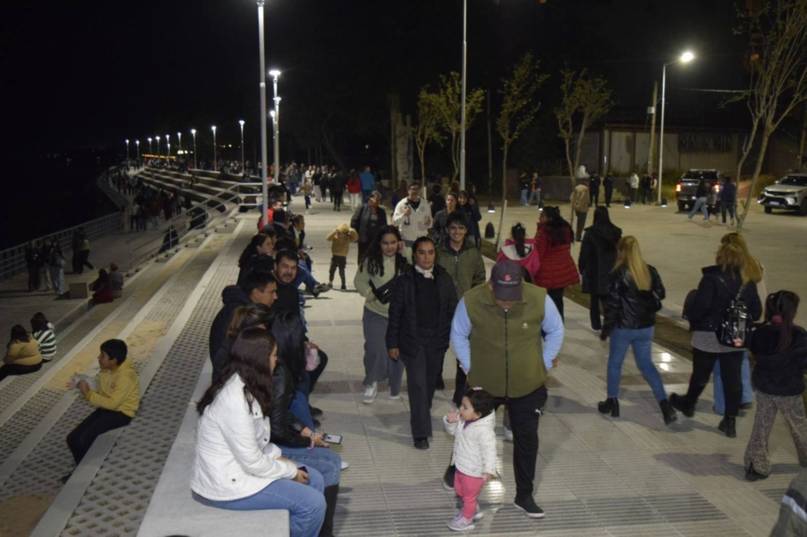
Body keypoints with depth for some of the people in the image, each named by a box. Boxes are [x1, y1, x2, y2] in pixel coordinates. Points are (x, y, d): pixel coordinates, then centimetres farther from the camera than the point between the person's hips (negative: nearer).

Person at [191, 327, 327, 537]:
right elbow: (253, 463, -24)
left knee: (314, 480, 9)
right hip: (225, 484, -10)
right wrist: (290, 470, -10)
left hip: (241, 465, 10)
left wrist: (276, 456, 0)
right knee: (313, 504, -13)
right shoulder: (235, 400, -29)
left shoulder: (241, 384, 2)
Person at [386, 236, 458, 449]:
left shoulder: (444, 280, 2)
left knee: (430, 383, 14)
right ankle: (421, 433, -2)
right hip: (412, 341, -3)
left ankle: (421, 419, 36)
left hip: (437, 341, 3)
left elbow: (453, 309, 7)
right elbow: (395, 314, -2)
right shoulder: (405, 281, -5)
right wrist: (392, 344, -3)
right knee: (418, 384, -7)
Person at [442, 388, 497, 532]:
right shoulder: (462, 420, -7)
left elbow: (489, 450, -33)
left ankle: (466, 520, 41)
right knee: (459, 490, 30)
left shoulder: (484, 430, -33)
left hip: (474, 471, -9)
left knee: (469, 496, 16)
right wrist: (450, 421, -13)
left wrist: (489, 470, -40)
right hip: (461, 466, 9)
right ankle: (473, 510, 54)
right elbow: (452, 431, 8)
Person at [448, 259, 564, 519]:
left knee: (527, 439, 11)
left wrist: (543, 365, -1)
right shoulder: (471, 301, -23)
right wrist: (469, 368, -4)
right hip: (483, 384, 0)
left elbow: (555, 332, -2)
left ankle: (524, 496, 30)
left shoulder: (539, 299, -22)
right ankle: (456, 470, 48)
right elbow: (458, 335, -4)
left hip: (527, 386, 1)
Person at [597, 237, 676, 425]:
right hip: (646, 327, 4)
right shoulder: (650, 271, -3)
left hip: (623, 327, -4)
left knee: (614, 363, 16)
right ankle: (665, 405, 7)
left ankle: (612, 403, 26)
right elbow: (660, 294, 8)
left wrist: (606, 329, -4)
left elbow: (612, 305, -15)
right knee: (646, 364, 16)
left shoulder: (618, 274, -17)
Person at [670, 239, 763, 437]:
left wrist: (689, 312, -2)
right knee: (732, 379, 10)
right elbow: (756, 312, 4)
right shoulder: (747, 283, -1)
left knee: (700, 374, 16)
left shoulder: (712, 279, -18)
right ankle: (730, 421, 15)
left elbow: (699, 307, -23)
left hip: (708, 337, -4)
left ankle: (688, 403, 39)